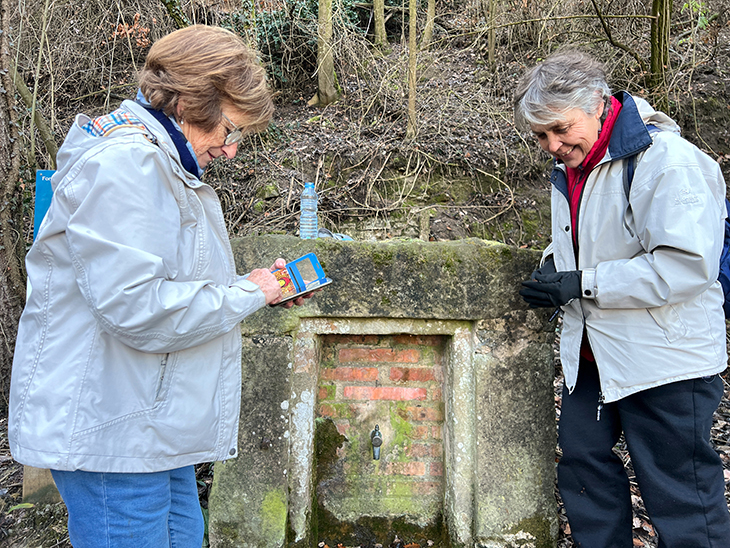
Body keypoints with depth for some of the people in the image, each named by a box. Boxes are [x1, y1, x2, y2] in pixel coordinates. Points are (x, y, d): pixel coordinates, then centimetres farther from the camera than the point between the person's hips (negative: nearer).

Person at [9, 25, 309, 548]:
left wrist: (254, 285, 7)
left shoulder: (162, 162, 17)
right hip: (111, 431, -10)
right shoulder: (124, 162, -19)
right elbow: (134, 306, -27)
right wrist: (246, 295, -15)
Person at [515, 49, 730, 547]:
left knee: (680, 496, 3)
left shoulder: (667, 160, -19)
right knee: (582, 460, 18)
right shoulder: (570, 168, 9)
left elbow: (686, 265, -26)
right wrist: (554, 267, 2)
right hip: (592, 355, 9)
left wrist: (583, 284, -22)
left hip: (666, 360, -8)